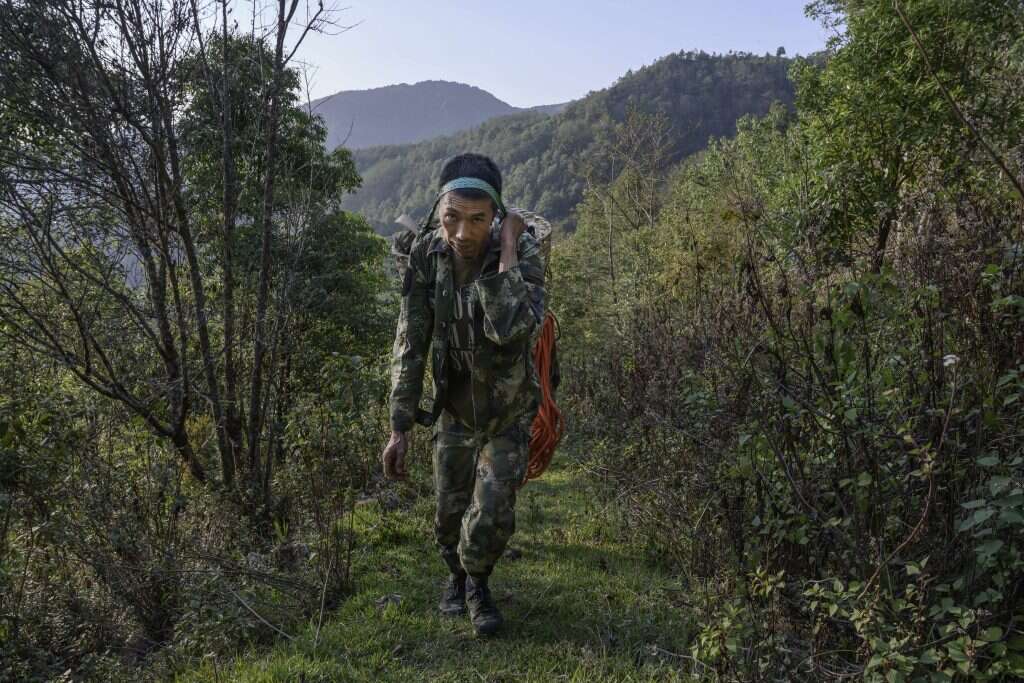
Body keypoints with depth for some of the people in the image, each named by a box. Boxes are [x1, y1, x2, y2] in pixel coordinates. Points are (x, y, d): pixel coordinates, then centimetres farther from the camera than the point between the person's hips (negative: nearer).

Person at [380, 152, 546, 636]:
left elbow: (510, 330, -43)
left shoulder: (523, 252, -25)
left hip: (509, 413, -2)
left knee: (491, 518, -6)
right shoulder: (426, 255, -17)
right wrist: (399, 427, -12)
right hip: (454, 410, 3)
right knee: (450, 516, 14)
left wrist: (507, 251, -37)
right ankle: (457, 576, 47)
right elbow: (410, 345, -11)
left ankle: (477, 585, 29)